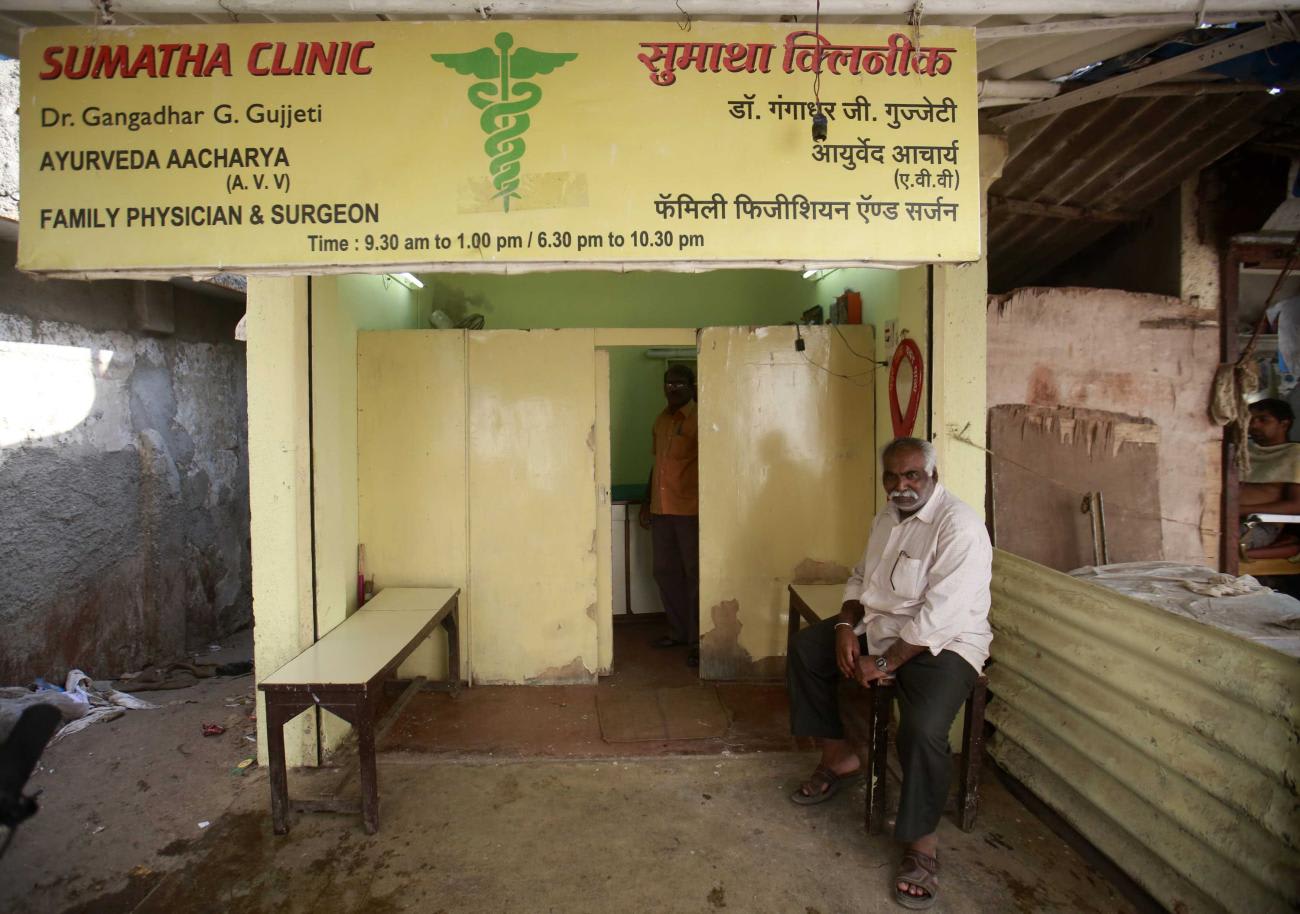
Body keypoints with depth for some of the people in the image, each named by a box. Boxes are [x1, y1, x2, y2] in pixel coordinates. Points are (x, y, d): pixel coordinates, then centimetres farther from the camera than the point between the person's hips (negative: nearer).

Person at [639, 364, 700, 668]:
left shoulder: (699, 419, -8)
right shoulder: (661, 419, 14)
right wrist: (647, 501, 19)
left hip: (690, 510, -7)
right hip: (660, 509, 7)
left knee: (694, 575, -2)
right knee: (665, 572, 12)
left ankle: (697, 642, 5)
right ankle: (678, 631, 27)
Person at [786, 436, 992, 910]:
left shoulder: (959, 526, -20)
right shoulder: (886, 519, 8)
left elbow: (940, 614, -26)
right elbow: (860, 578, 15)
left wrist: (885, 663, -23)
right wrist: (846, 626, -5)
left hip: (941, 643, -9)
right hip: (879, 625, 9)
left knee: (923, 728, -30)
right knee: (805, 648, 4)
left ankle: (921, 841, -6)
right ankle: (837, 755, 18)